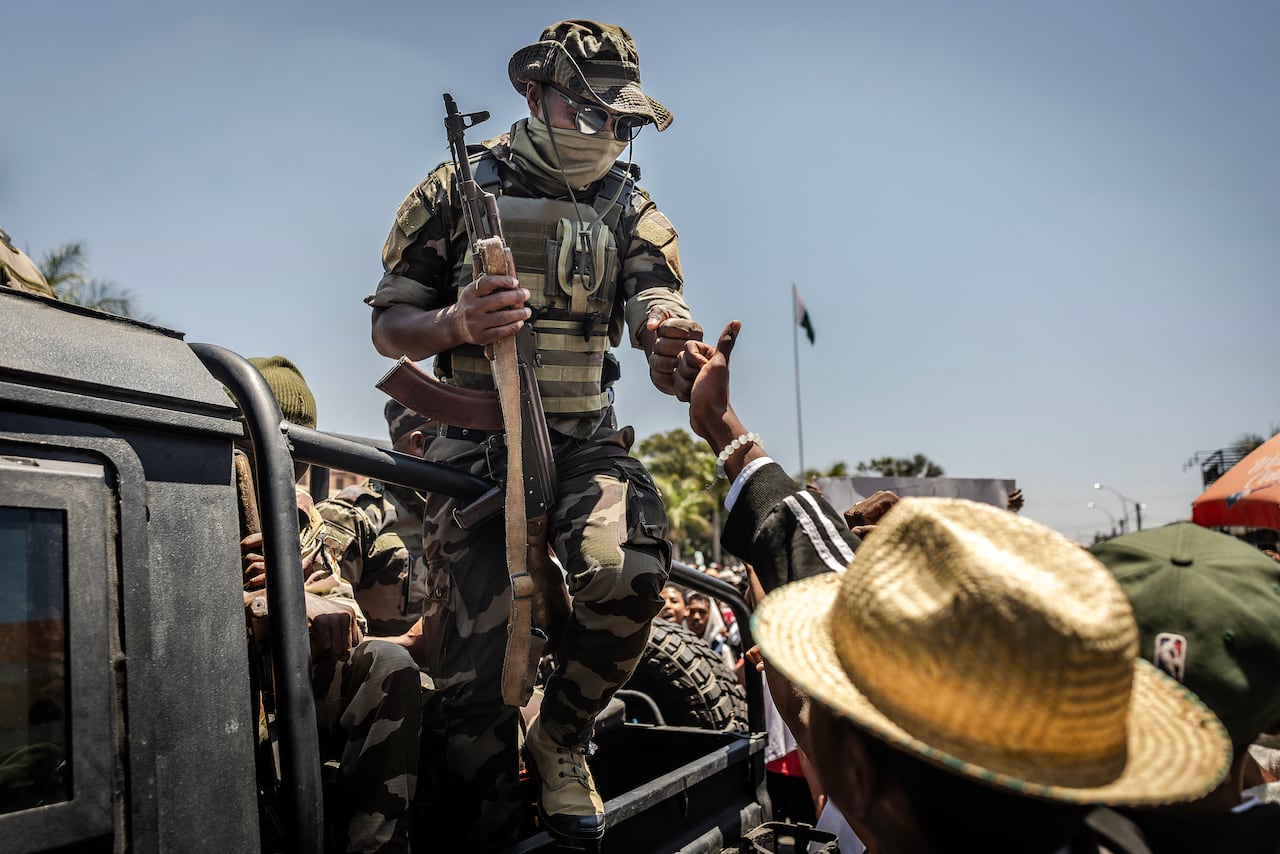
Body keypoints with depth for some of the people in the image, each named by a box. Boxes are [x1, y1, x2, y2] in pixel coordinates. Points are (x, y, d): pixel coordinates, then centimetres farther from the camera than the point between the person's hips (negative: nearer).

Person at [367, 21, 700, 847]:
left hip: (588, 442, 2)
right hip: (476, 446, -1)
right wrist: (457, 326, -19)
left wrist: (671, 340, -31)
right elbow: (389, 326, 4)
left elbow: (659, 301, -5)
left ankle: (562, 737, 2)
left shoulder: (629, 206, 11)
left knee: (631, 574, -28)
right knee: (472, 667, -2)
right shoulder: (461, 188, 3)